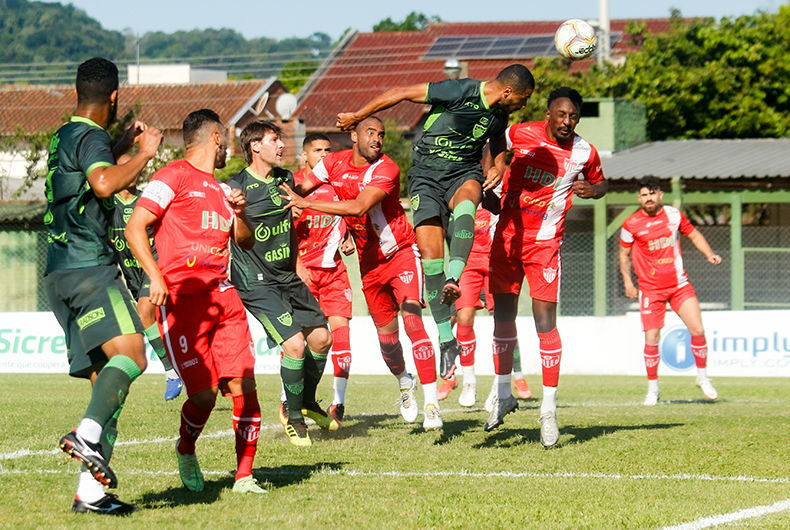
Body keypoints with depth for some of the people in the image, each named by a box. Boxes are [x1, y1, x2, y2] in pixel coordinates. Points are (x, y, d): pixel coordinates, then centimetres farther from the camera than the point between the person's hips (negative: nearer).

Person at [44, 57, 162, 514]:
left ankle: (91, 492, -3)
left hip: (60, 272, 9)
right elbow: (104, 184, -27)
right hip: (88, 267, -9)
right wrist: (145, 153, -15)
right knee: (131, 352, -24)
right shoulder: (91, 138, -6)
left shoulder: (64, 137, 23)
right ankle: (89, 434, -43)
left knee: (106, 376, 4)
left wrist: (123, 146, 42)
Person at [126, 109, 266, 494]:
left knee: (244, 385, -5)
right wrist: (155, 276, -18)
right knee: (203, 393, -10)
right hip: (182, 298, -7)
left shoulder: (221, 190, 23)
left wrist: (239, 213, 12)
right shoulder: (173, 177, 0)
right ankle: (186, 451, 21)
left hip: (222, 295, 7)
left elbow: (246, 242, 33)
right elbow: (135, 227, -7)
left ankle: (244, 476, 3)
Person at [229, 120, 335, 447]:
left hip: (287, 276, 8)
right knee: (294, 343, -18)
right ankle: (294, 416, 3)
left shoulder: (285, 179, 8)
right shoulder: (236, 188, -15)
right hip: (256, 282, -8)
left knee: (322, 338, 6)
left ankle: (307, 401, 31)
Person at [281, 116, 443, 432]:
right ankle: (404, 382, 41)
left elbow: (358, 207, -32)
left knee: (412, 321, -21)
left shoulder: (386, 170, -21)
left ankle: (432, 403, -21)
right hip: (370, 261, 5)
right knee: (386, 334, 10)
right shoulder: (334, 163, -3)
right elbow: (301, 189, 10)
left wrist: (305, 203, -31)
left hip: (402, 253, -5)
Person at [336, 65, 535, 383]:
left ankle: (452, 282, -53)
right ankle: (446, 339, -3)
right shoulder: (460, 92, -18)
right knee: (430, 255, -13)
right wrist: (357, 116, -6)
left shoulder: (500, 114, 3)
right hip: (427, 175, -3)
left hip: (465, 173, 4)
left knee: (465, 204, -36)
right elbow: (401, 93, -12)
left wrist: (499, 164, 7)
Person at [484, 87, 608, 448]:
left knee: (545, 320, -10)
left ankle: (549, 408, -5)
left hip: (545, 243, -2)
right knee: (503, 313, 8)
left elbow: (600, 182, 15)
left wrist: (592, 190, -8)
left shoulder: (584, 153, -4)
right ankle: (503, 394, 25)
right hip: (507, 236, 2)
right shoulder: (520, 135, -4)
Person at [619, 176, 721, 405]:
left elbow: (693, 234, 17)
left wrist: (710, 254, 3)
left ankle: (703, 378, 15)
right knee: (651, 340, -9)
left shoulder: (674, 214, 2)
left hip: (679, 285, 2)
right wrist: (627, 281, 1)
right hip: (650, 289, -2)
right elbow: (624, 253, 10)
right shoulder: (631, 225, -4)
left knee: (698, 330, -6)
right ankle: (652, 389, 7)